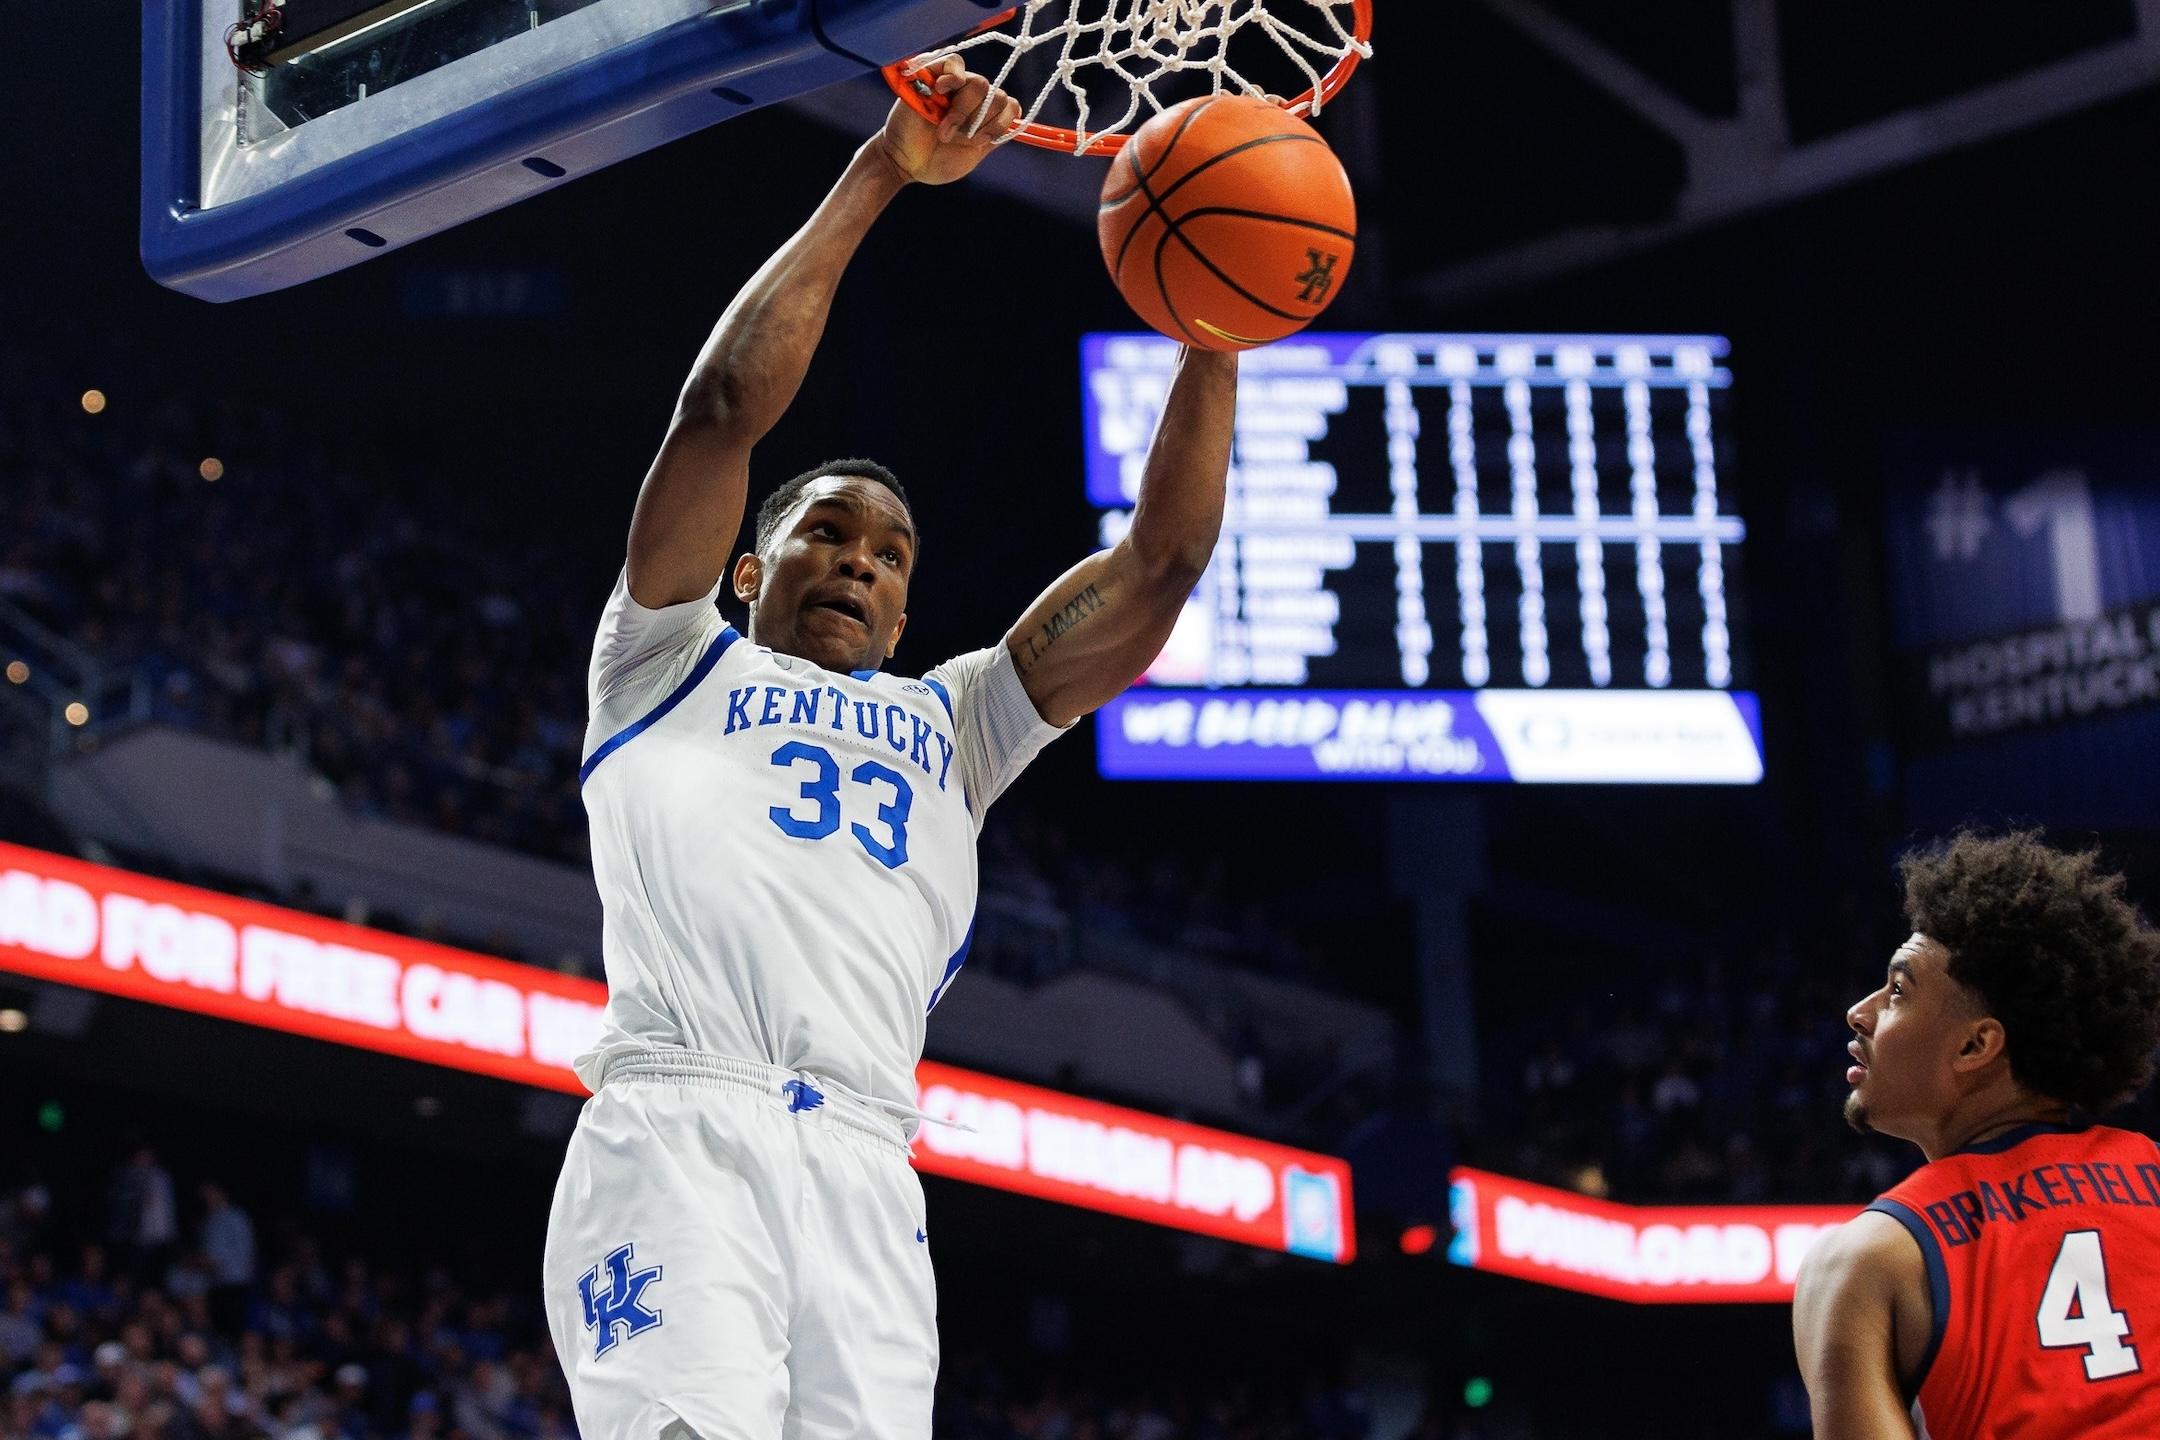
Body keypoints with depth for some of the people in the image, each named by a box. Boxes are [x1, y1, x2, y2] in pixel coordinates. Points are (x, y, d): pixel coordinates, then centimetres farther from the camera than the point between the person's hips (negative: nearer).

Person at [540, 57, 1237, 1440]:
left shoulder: (952, 722, 34)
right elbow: (725, 405, 12)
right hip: (675, 1132, -4)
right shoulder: (674, 665, 24)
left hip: (867, 1172, 4)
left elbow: (1159, 563, 25)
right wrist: (878, 178, 12)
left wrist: (1212, 336, 17)